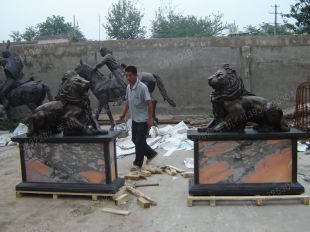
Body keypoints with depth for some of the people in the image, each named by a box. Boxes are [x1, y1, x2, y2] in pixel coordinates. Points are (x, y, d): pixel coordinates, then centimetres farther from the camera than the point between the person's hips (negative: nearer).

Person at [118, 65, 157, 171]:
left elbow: (149, 103, -19)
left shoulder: (142, 87, -19)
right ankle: (151, 153, 33)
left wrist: (150, 119, -20)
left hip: (143, 119, -8)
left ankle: (138, 163, 15)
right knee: (135, 140, 15)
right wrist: (123, 114, 14)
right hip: (134, 119, 8)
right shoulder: (128, 87, 4)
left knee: (139, 142, 0)